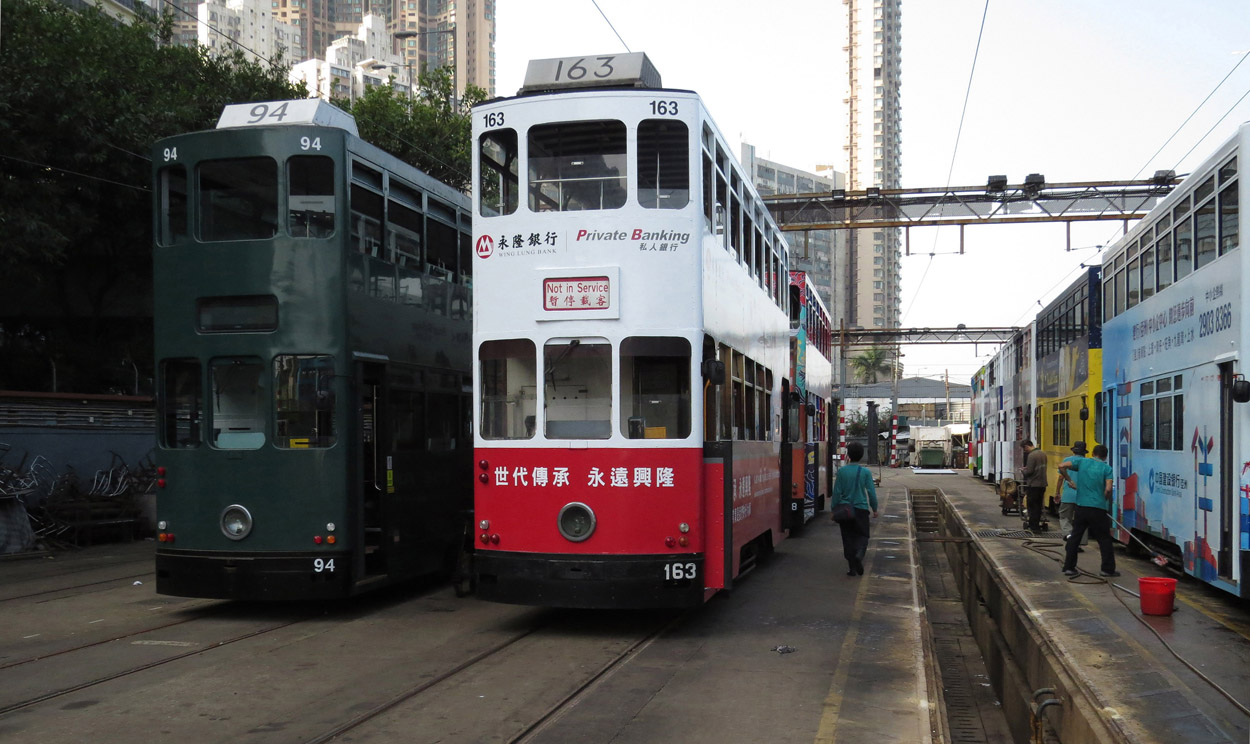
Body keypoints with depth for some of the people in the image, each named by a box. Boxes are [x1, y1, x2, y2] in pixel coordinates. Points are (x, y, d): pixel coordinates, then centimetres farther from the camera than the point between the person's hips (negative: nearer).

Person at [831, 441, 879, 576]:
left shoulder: (842, 471, -4)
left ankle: (852, 568, 8)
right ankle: (859, 554, -19)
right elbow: (871, 492, -4)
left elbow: (837, 492, -3)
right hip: (861, 509, -1)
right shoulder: (865, 472, -5)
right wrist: (874, 509, 8)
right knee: (862, 535, 12)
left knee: (848, 538, 9)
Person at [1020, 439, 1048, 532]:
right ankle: (1037, 525, 20)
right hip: (1042, 484, 8)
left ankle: (1033, 526, 0)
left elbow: (1029, 471, -20)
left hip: (1033, 485, -8)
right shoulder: (1043, 454, 10)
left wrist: (1024, 471, 2)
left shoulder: (1031, 455, -17)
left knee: (1032, 505, 0)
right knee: (1038, 505, 15)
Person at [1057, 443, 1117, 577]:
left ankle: (1069, 567, 10)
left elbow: (1061, 466, 1)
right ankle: (1108, 569, 9)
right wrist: (1104, 500, 5)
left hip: (1081, 506, 3)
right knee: (1104, 539, 8)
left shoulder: (1083, 462, 5)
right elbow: (1108, 489, -13)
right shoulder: (1107, 468, -3)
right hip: (1098, 508, -3)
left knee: (1075, 537, 10)